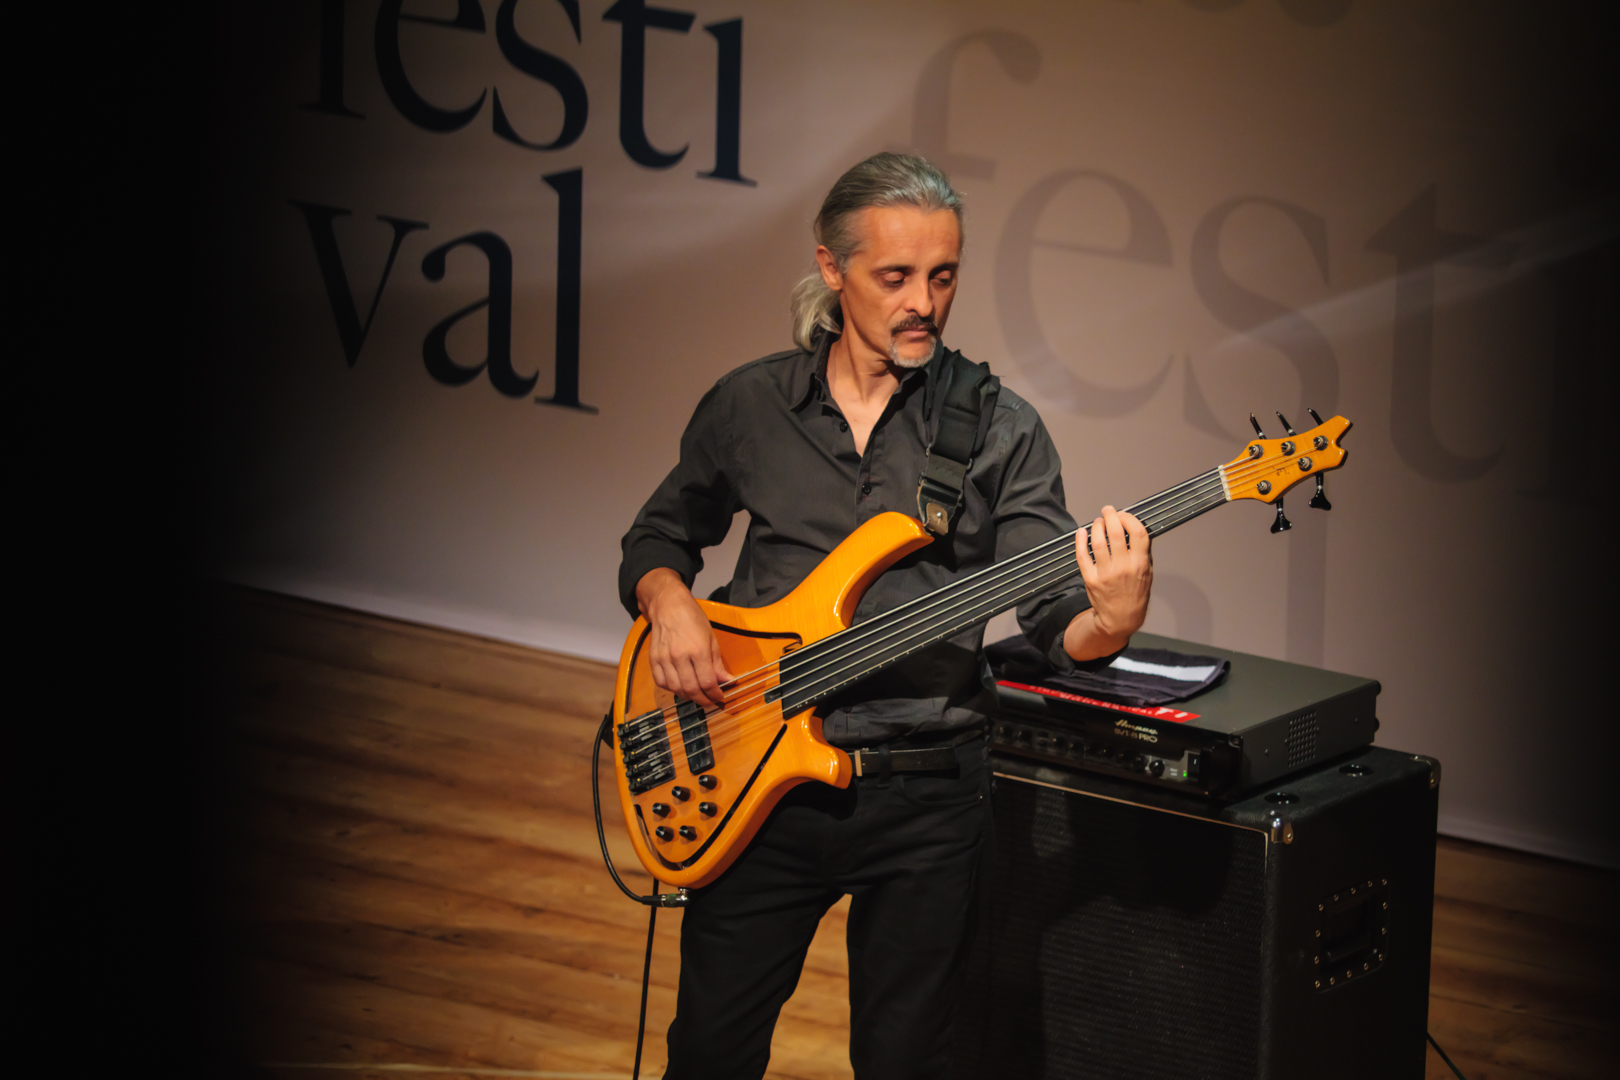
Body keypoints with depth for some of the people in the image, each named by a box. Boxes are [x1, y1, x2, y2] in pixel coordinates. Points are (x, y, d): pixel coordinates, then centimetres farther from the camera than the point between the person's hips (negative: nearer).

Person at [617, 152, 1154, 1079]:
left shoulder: (1000, 429, -2)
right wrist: (668, 600, -4)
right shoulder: (749, 405, 4)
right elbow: (659, 535, 18)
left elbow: (1054, 621, -9)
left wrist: (1107, 623, -32)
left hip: (925, 798, -1)